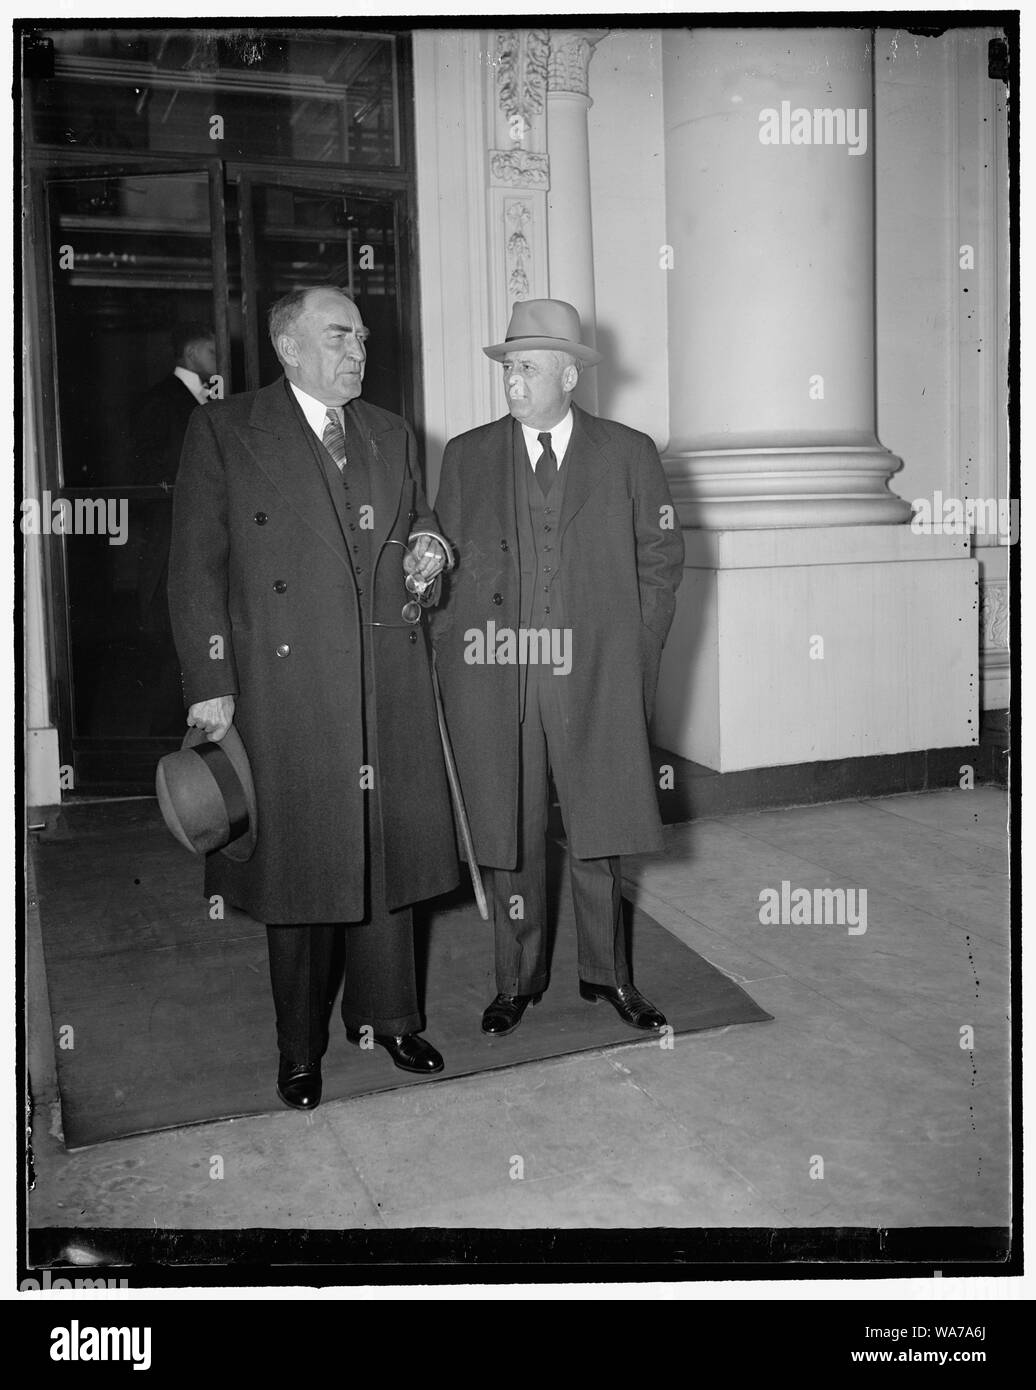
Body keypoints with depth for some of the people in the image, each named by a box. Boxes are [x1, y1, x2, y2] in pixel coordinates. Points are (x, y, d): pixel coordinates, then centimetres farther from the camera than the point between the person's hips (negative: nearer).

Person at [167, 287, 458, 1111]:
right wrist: (211, 686, -10)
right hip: (285, 690, -4)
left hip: (391, 686, 4)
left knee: (391, 854, 11)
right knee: (299, 865, 5)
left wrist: (428, 552, 1)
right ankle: (300, 1047, 23)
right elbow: (197, 568, -3)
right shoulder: (223, 432, 1)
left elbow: (420, 531, 26)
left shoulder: (392, 435, 15)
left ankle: (386, 1016, 30)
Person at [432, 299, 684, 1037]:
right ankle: (518, 980, 22)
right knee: (510, 834, 6)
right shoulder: (466, 456, 8)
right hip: (494, 676, 1)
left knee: (598, 830, 8)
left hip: (597, 676, 0)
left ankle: (607, 974, 24)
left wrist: (637, 649, 2)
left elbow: (661, 557, 8)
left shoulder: (628, 453, 5)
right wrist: (453, 652, 1)